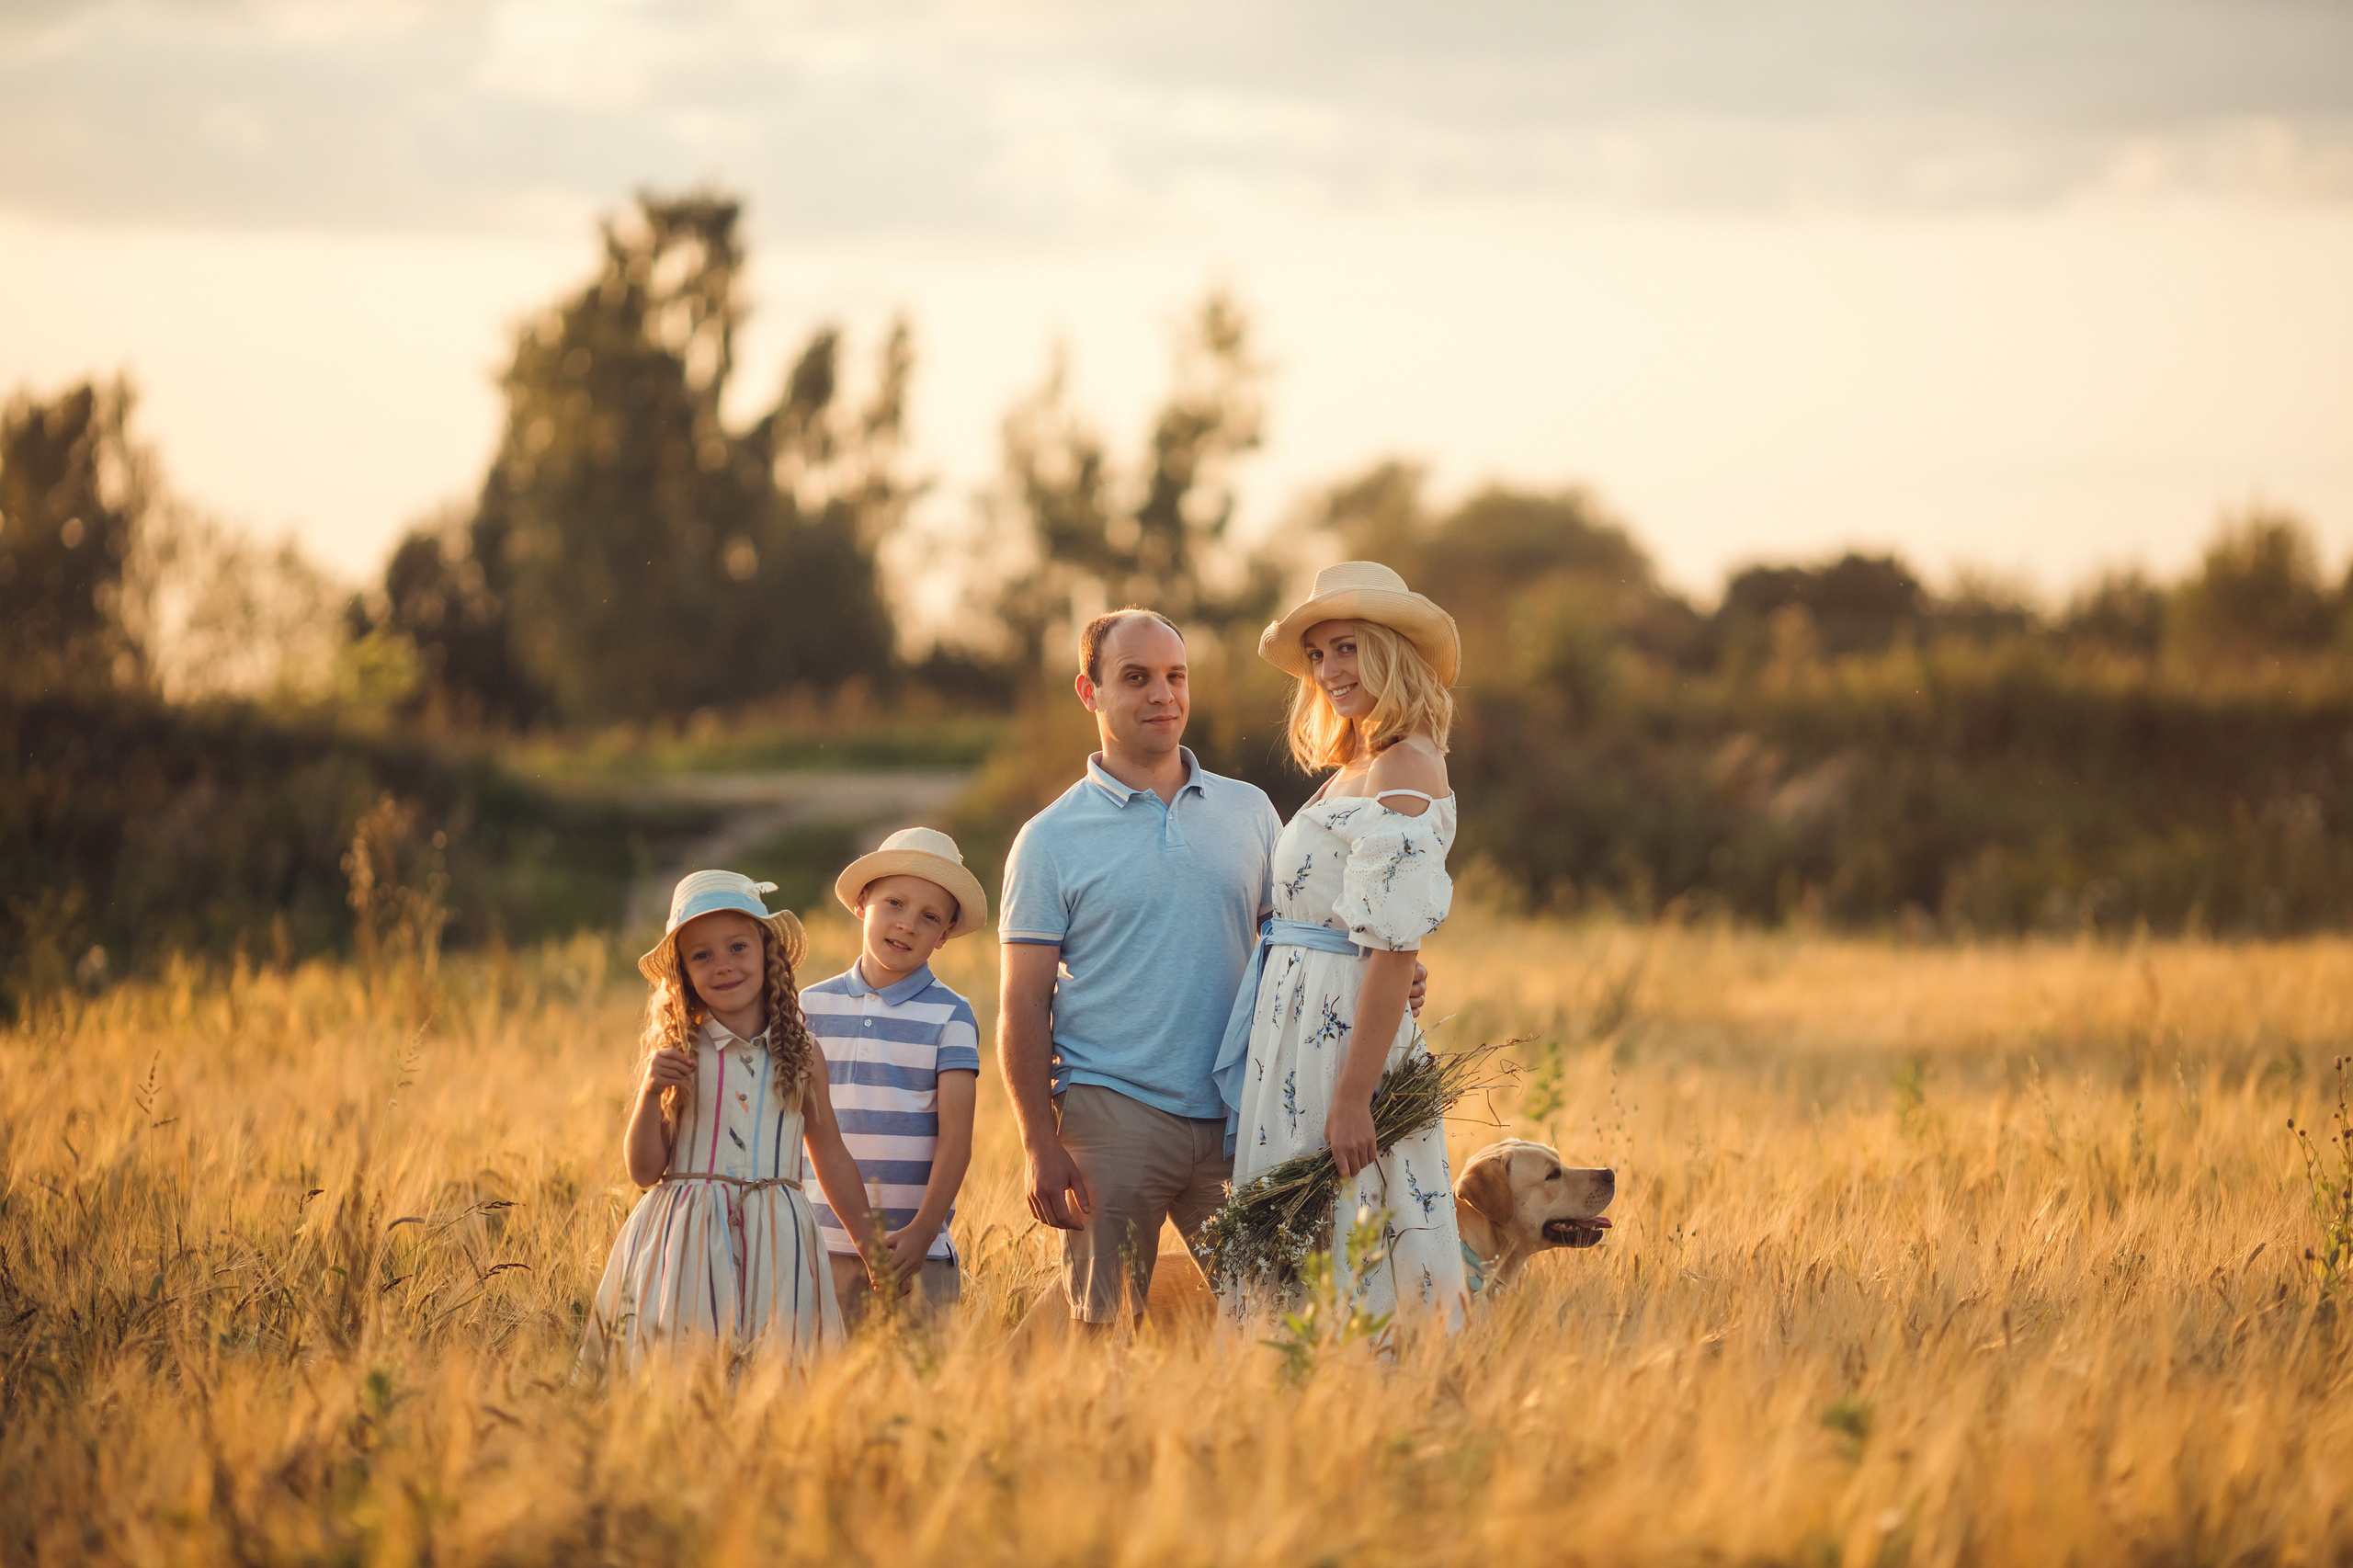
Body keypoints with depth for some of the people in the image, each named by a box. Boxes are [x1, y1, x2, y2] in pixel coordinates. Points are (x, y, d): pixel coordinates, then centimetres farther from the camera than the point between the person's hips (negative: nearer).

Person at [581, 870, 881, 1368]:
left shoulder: (800, 1055, 8)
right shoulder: (679, 1055, 3)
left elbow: (832, 1158, 16)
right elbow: (645, 1170, 2)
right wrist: (650, 1094, -13)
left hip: (775, 1242, 1)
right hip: (685, 1243, -1)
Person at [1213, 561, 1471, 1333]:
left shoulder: (1405, 769, -13)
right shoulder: (1356, 769, 17)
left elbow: (1395, 948, -19)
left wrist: (1353, 1096, -23)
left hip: (1345, 1031, -10)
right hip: (1299, 1028, 10)